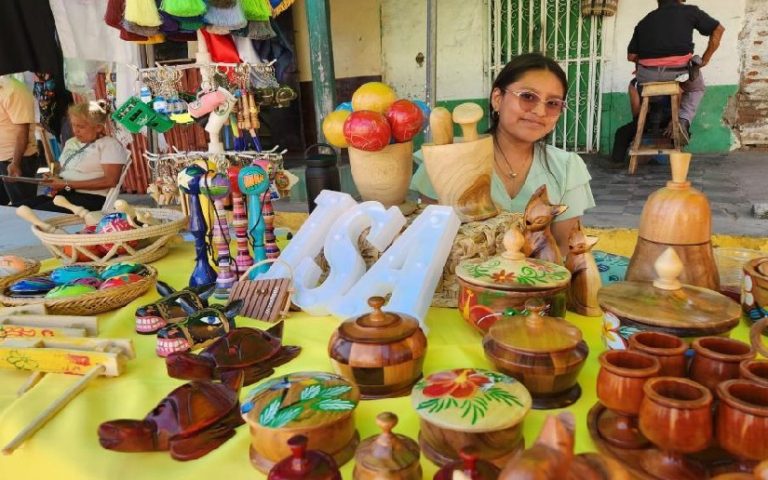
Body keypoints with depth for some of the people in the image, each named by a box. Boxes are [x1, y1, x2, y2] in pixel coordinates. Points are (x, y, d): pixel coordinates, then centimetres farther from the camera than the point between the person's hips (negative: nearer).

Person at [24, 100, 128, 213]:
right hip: (62, 193, 7)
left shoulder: (110, 144, -3)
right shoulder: (70, 142, 21)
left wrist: (67, 185, -13)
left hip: (90, 197, -7)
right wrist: (53, 178, 1)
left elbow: (110, 181, -15)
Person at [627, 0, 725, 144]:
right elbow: (718, 29, 22)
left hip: (648, 75, 1)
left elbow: (631, 56, 14)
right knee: (696, 87, 32)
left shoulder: (644, 21, 20)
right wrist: (705, 59, 27)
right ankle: (684, 120, 6)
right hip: (679, 70, -1)